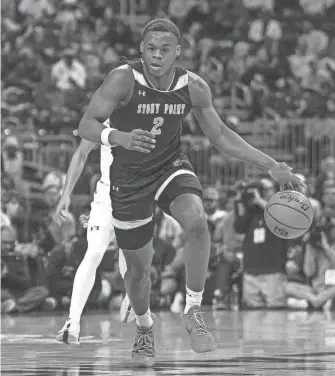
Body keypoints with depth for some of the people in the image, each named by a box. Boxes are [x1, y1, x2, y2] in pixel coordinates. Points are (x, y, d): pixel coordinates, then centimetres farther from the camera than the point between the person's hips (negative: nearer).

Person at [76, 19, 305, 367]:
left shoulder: (194, 87, -10)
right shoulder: (123, 79, -20)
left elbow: (220, 135, 3)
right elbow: (86, 125, -22)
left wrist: (270, 165, -2)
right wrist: (117, 137, -44)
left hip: (171, 168, 1)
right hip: (129, 178, -1)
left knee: (196, 221, -30)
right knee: (138, 266, 7)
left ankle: (193, 313, -16)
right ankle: (144, 330, 38)